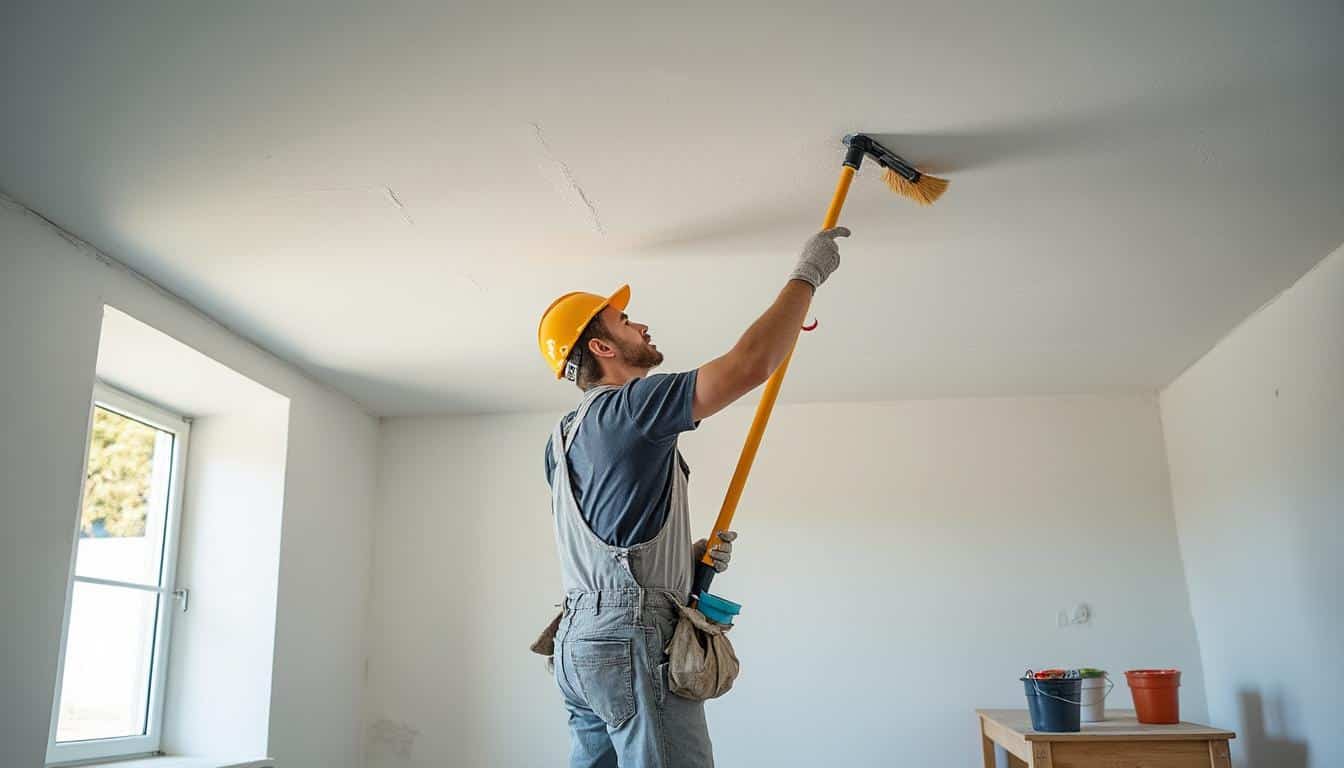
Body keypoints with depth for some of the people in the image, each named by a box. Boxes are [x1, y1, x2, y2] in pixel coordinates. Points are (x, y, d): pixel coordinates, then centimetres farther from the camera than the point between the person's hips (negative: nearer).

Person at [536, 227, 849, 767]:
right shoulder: (629, 406, -10)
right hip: (632, 638, -10)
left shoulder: (562, 440, 19)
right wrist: (806, 275, -7)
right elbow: (750, 364, -18)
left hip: (579, 641, 10)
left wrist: (689, 554, 10)